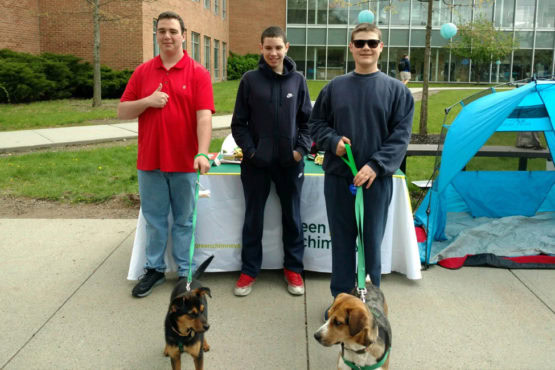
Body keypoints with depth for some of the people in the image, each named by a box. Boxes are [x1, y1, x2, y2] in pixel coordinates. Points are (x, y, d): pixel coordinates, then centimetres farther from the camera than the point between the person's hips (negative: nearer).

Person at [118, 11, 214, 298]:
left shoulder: (197, 74, -3)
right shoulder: (142, 72, 7)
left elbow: (204, 116, -13)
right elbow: (122, 112, 7)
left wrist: (202, 152, -26)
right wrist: (147, 101, -12)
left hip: (184, 162, -3)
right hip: (149, 161, 3)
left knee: (184, 220, 10)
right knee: (154, 219, 13)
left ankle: (185, 272, 23)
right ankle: (154, 269, 28)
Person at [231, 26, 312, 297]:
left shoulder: (297, 80, 3)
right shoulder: (250, 80, -1)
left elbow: (308, 120, 7)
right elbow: (239, 123, 1)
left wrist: (302, 148, -6)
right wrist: (249, 150, -9)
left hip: (290, 162, 1)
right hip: (256, 162, -1)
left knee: (292, 216, 11)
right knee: (253, 218, 9)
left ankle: (293, 269, 27)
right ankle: (249, 270, 24)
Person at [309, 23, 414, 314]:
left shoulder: (396, 90, 2)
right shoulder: (335, 87, 7)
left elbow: (401, 134, -4)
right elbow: (316, 123, 11)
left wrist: (376, 165, -16)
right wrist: (333, 141, -10)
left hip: (377, 179, -1)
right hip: (338, 176, 2)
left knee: (372, 240, 8)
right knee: (342, 239, 11)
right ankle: (341, 296, 25)